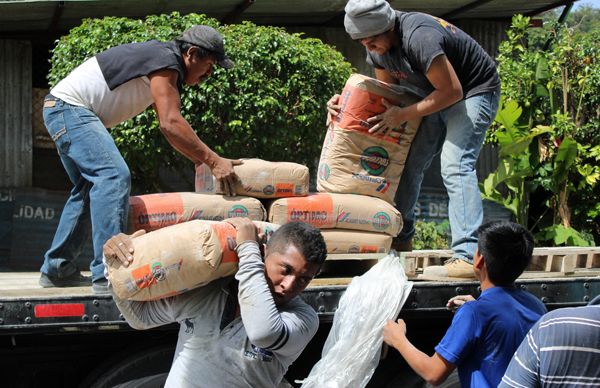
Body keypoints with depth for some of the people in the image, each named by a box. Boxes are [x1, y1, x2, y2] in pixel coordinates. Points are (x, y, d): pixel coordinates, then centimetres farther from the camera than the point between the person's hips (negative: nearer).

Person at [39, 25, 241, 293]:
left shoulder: (166, 67, 17)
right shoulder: (166, 61, -15)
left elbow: (169, 123, 19)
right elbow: (171, 124, -25)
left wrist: (202, 162, 10)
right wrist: (213, 161, -24)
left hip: (62, 110, 11)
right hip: (68, 106, -11)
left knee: (89, 187, 15)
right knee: (113, 175, -22)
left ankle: (56, 269, 19)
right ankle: (108, 273, -27)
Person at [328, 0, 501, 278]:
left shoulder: (418, 37, -33)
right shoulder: (378, 46, -6)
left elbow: (452, 91, -28)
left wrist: (404, 115, -27)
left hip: (474, 91, -9)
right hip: (436, 95, 9)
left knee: (455, 166, -23)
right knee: (409, 163, 5)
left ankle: (467, 258, -30)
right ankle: (400, 239, 20)